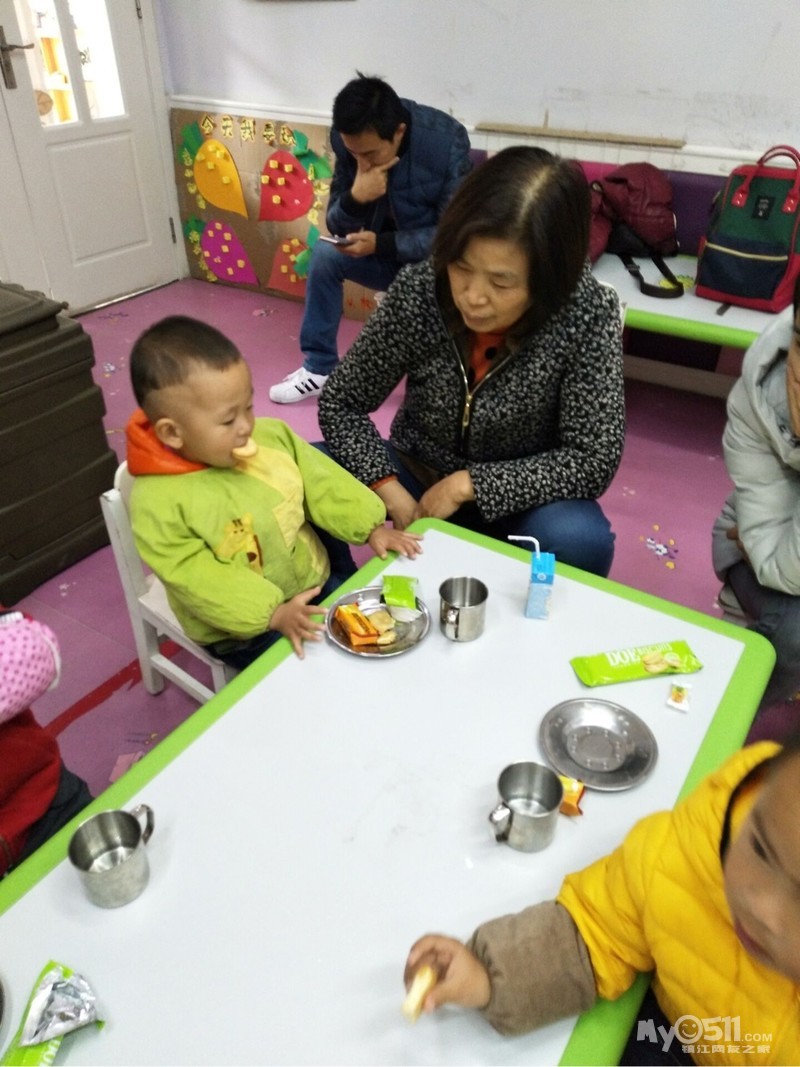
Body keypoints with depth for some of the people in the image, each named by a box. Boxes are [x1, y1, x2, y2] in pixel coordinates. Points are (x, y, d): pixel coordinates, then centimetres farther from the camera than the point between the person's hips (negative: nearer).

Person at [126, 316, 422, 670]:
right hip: (243, 629, -5)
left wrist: (370, 528, -7)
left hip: (314, 581, 6)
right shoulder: (157, 502, -24)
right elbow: (197, 578, -26)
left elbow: (322, 483, 1)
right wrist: (273, 614, -32)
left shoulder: (271, 436, -8)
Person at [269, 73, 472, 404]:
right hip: (386, 253, 4)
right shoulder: (348, 139, -12)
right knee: (325, 254, -17)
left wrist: (381, 243, -31)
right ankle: (319, 368, -4)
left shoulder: (446, 142, -24)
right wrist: (354, 198, -30)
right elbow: (335, 225, -7)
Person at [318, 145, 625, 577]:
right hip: (418, 474, 2)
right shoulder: (417, 290, -20)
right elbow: (340, 404, -12)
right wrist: (391, 493, -26)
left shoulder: (589, 313, -24)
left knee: (579, 541, -32)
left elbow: (592, 460, -22)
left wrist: (469, 484, -27)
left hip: (518, 497, -1)